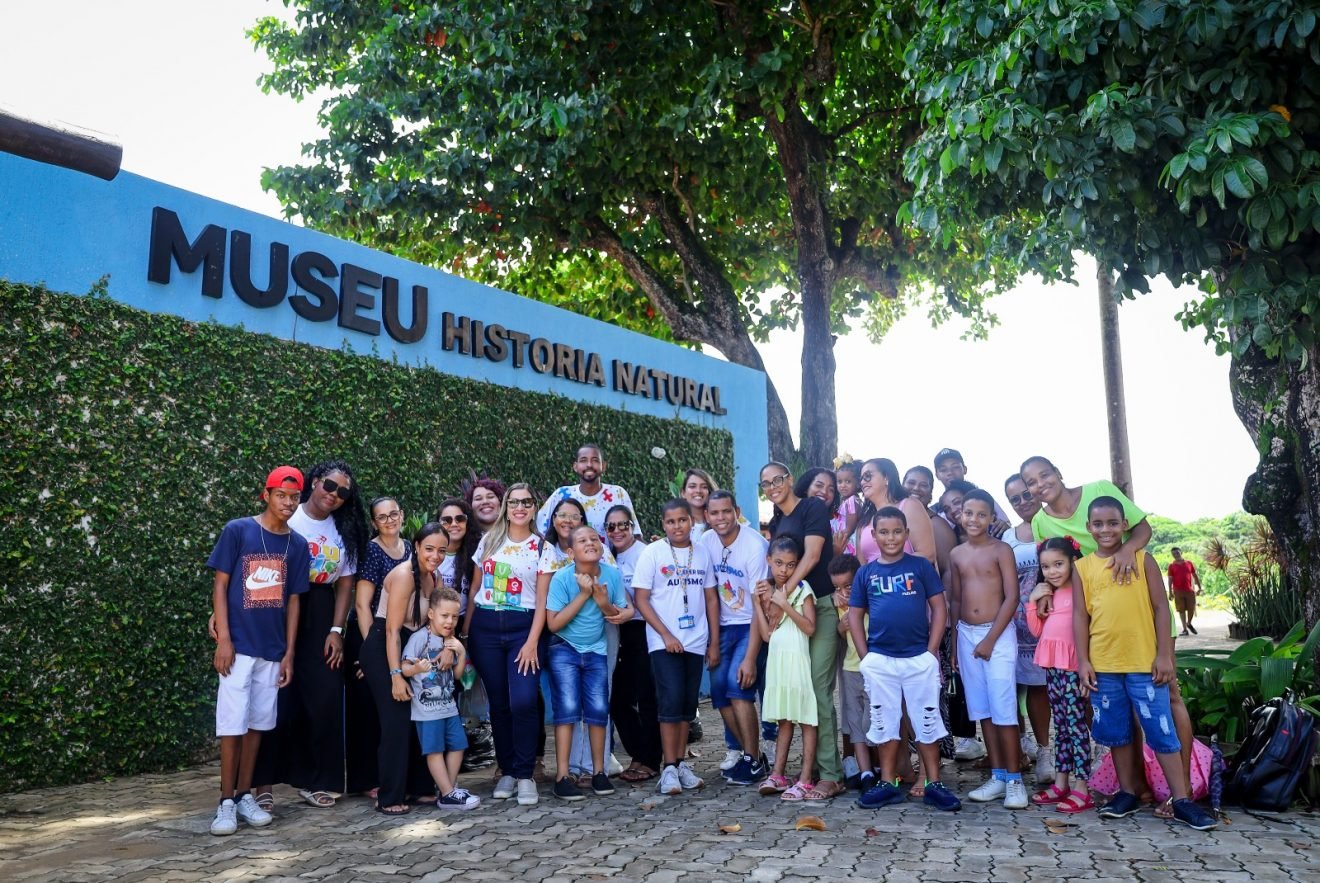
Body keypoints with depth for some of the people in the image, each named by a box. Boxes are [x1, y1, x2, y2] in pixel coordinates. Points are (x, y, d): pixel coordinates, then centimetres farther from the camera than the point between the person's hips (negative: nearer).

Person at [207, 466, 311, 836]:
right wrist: (223, 639, -11)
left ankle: (245, 795, 20)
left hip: (272, 649, 4)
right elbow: (220, 585, -5)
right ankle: (226, 802, 10)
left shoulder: (297, 544, 4)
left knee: (258, 722, 10)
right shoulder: (237, 530, -6)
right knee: (232, 722, -2)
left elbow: (292, 600, 8)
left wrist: (289, 653, 6)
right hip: (239, 645, -4)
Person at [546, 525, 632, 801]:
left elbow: (618, 616, -3)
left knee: (598, 708, -1)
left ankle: (599, 772, 13)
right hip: (564, 650, -3)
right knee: (568, 707, -12)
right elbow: (553, 623, -17)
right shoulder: (562, 577, -18)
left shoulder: (613, 575, -11)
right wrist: (583, 595, -23)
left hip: (596, 650, 3)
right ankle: (563, 776, -6)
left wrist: (603, 601, -24)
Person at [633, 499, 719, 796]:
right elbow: (641, 599, -5)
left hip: (695, 642, 4)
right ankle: (669, 769, -2)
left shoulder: (702, 553, 7)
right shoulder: (652, 553, -4)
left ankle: (681, 764, 19)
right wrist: (666, 635, -11)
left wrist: (714, 643, 7)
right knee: (671, 701, -10)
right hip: (663, 642, -4)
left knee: (688, 704, 8)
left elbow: (711, 599, 11)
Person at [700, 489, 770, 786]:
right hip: (725, 625, 6)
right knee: (719, 688, -1)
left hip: (752, 625, -6)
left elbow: (760, 604, -21)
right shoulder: (706, 541, -3)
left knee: (738, 683, -19)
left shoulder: (754, 545, -20)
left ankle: (753, 761, -5)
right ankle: (750, 754, 16)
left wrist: (750, 658, -23)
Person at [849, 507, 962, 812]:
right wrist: (864, 656, 1)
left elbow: (939, 608, 0)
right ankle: (888, 783, 21)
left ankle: (933, 784, 16)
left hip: (920, 658, -2)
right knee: (884, 721, 10)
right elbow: (855, 615, 8)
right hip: (879, 661, 2)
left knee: (927, 720, 6)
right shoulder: (865, 573, 4)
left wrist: (932, 651, -6)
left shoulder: (921, 566, -1)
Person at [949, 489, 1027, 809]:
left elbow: (1012, 597, -10)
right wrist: (954, 641, 9)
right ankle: (998, 776, 16)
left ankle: (1014, 779, 2)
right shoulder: (956, 554, 9)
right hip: (966, 635, 5)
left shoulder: (1001, 550, -5)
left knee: (1004, 708, -7)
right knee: (982, 709, 8)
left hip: (998, 634, -5)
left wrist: (990, 639, -13)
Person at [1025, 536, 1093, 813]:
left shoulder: (1080, 590, -10)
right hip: (1052, 665, 8)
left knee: (1077, 725, -5)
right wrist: (1033, 602, 4)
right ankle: (1061, 783, 20)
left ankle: (1081, 789, 0)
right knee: (1061, 726, 14)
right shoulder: (1047, 594, 16)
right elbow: (1037, 630, 14)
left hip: (1074, 666, -8)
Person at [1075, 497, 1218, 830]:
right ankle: (1127, 793, 24)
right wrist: (1083, 661, 0)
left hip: (1144, 663, -2)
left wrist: (1163, 655, -6)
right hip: (1102, 665, 2)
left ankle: (1181, 799, 12)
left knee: (1162, 731, 3)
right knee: (1116, 733, 12)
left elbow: (1161, 607, 0)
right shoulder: (1083, 567, 5)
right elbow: (1080, 615, 5)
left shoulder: (1143, 560, 1)